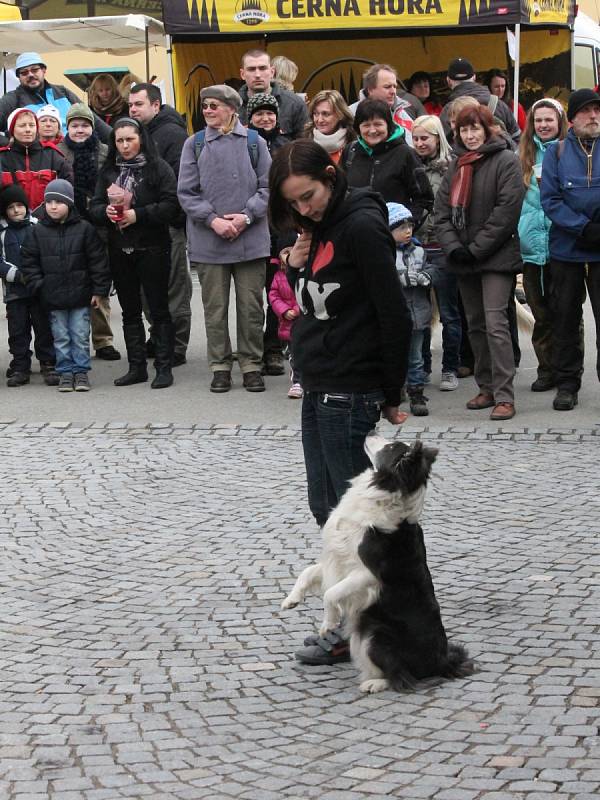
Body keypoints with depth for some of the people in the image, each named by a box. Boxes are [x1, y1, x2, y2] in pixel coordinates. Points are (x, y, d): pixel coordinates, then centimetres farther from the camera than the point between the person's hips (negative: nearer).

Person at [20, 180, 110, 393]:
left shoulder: (84, 229, -4)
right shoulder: (37, 232, 0)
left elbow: (98, 260, -2)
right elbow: (29, 261, 5)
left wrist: (99, 289, -5)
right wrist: (38, 285, -4)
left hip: (80, 295, -1)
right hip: (53, 297, 2)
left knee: (80, 335, 3)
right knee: (60, 337, 7)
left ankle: (81, 371, 14)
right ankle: (65, 372, 16)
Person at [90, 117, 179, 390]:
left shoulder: (158, 168, -5)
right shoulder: (108, 171, 10)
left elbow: (171, 205, -14)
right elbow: (94, 206, 9)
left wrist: (138, 215, -19)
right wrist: (106, 211, -13)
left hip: (152, 249, -5)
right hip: (120, 250, 5)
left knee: (159, 309, -1)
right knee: (130, 311, 10)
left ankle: (164, 367, 3)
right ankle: (136, 367, 17)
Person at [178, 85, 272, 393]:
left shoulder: (254, 143, 3)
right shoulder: (194, 145, 4)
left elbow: (267, 187, 2)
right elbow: (186, 192, 1)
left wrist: (246, 216, -12)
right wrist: (212, 220, -11)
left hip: (250, 238, -1)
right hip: (208, 240, 1)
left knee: (251, 306, 3)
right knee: (215, 308, 5)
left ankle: (251, 365, 13)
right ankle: (220, 367, 14)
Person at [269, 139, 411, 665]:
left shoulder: (361, 226, -17)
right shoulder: (318, 229, 11)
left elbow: (395, 315, -17)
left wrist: (393, 395, -11)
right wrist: (297, 267, 1)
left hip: (349, 393, -10)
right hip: (319, 388, 10)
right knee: (325, 506, 14)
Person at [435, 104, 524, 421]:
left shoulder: (505, 162, -5)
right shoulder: (456, 167, 15)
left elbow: (507, 211, -14)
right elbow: (442, 211, 9)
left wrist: (476, 249, -15)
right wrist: (453, 247, -7)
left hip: (496, 256, -7)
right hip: (463, 260, 7)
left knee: (495, 324, -13)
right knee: (475, 325, 11)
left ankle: (504, 396, -14)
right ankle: (487, 388, 19)